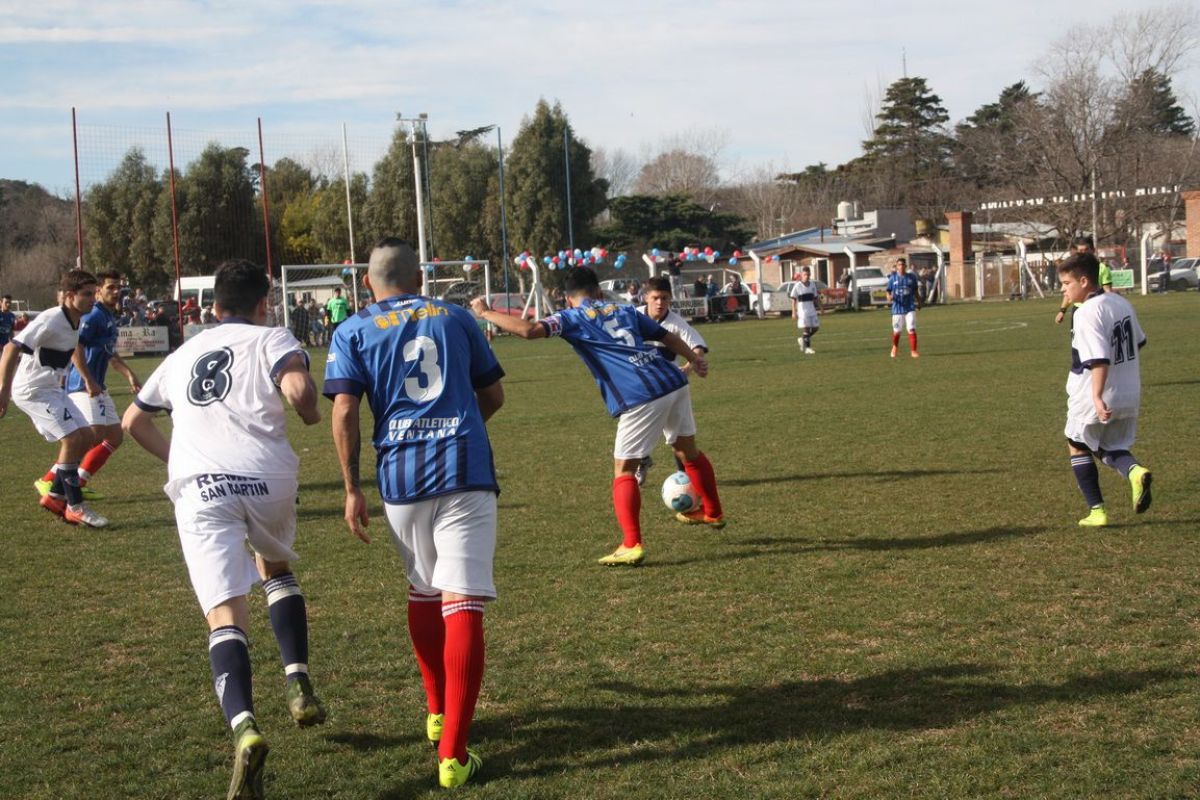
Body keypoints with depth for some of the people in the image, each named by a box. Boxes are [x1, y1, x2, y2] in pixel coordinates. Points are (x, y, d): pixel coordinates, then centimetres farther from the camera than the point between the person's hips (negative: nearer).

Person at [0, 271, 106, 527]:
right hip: (33, 390, -9)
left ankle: (55, 495, 16)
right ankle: (74, 506, -8)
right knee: (72, 438, -16)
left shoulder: (75, 323, 6)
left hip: (52, 389, 9)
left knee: (85, 437, 6)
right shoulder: (51, 320, -21)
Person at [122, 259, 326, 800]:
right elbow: (298, 389, -9)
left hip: (199, 488, 1)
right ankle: (298, 685, 17)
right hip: (267, 477, -1)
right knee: (276, 569, 30)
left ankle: (243, 726, -30)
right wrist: (310, 413, 12)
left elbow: (134, 421, 35)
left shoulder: (183, 355, 27)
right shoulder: (272, 340, 13)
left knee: (226, 614, -6)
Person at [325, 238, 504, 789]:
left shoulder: (353, 332, 8)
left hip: (401, 474, 1)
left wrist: (352, 489, 3)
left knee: (423, 593, 23)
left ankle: (437, 713, 35)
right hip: (466, 468, -1)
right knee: (462, 604, -6)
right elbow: (493, 396, 19)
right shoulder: (456, 318, 14)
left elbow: (344, 412, -3)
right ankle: (453, 753, -11)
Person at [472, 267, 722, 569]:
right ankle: (713, 513, 45)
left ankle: (632, 546, -9)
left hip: (641, 398, -6)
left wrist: (486, 313, 2)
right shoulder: (625, 310, 23)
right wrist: (695, 360, 42)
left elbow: (529, 330, -9)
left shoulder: (573, 317, 6)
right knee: (688, 450, 26)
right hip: (675, 383, 6)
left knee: (624, 470, 2)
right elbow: (668, 336, 27)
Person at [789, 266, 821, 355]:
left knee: (815, 327, 5)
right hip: (802, 310, -6)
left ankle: (802, 340, 25)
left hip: (812, 309, 6)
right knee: (806, 328, -7)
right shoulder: (797, 286, -7)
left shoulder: (812, 285, 7)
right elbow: (793, 300, -5)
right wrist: (794, 312, -9)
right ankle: (807, 348, -1)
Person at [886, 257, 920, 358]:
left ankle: (913, 351, -5)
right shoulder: (893, 278, 0)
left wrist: (918, 301, 14)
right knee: (896, 331, 9)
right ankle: (894, 348, 35)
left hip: (910, 307, 0)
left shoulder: (911, 277, 3)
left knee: (912, 329, -10)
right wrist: (889, 297, -18)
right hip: (897, 308, 0)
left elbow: (915, 291, 14)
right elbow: (888, 291, 2)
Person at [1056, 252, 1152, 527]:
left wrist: (1097, 397, -34)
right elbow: (1138, 343, 20)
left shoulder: (1087, 313, -20)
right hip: (1129, 395, 8)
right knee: (1111, 448, 20)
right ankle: (1134, 471, -14)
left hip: (1091, 399, -8)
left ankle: (1096, 511, 11)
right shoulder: (1121, 303, 7)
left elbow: (1099, 359, -29)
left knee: (1078, 446, 14)